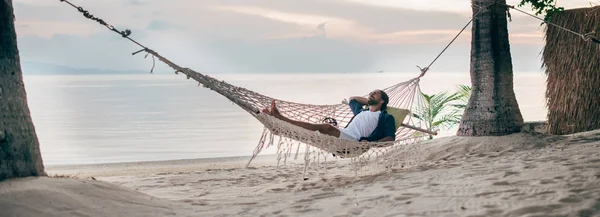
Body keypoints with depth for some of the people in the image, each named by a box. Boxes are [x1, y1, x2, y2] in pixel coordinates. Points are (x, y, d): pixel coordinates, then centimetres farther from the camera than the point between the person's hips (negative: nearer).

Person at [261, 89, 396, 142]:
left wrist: (371, 143, -15)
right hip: (342, 135, 9)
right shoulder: (361, 111, 37)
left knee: (327, 128, -33)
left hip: (355, 141, -9)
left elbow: (390, 138, 1)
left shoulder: (386, 117, 16)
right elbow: (352, 99, 57)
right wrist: (369, 101, 46)